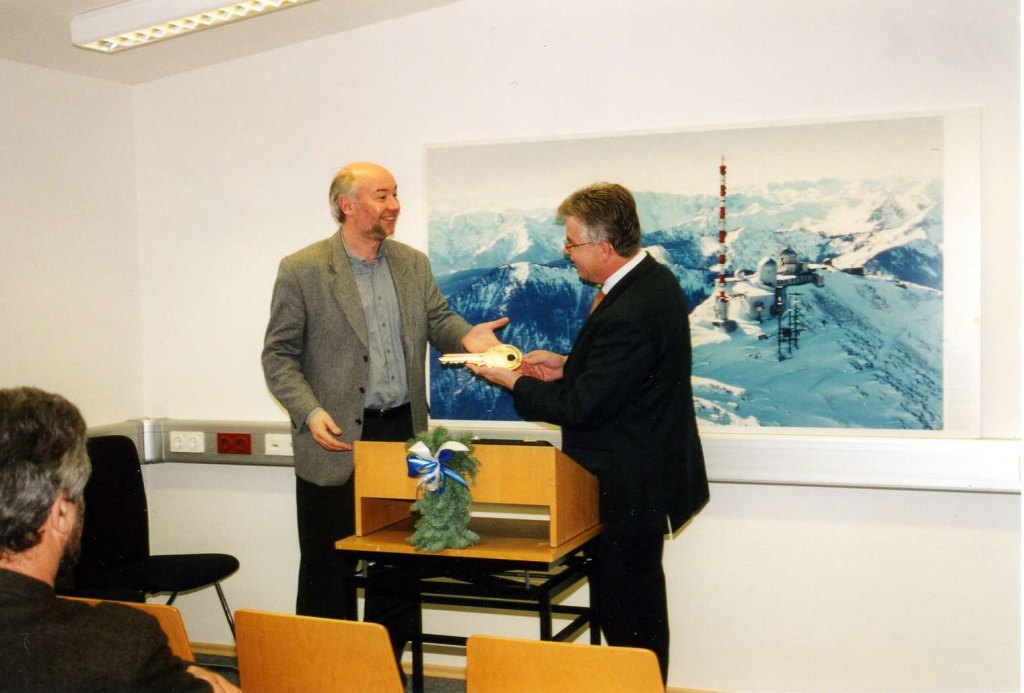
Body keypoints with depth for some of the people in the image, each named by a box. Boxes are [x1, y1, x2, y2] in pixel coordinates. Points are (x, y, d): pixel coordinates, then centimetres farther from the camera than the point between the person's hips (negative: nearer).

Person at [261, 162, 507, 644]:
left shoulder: (413, 264, 10)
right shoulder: (302, 270, -5)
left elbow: (437, 319, 9)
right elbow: (279, 355, -5)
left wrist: (466, 336, -15)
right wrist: (310, 413, -18)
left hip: (403, 435, 5)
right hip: (337, 442, -5)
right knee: (327, 570, 4)